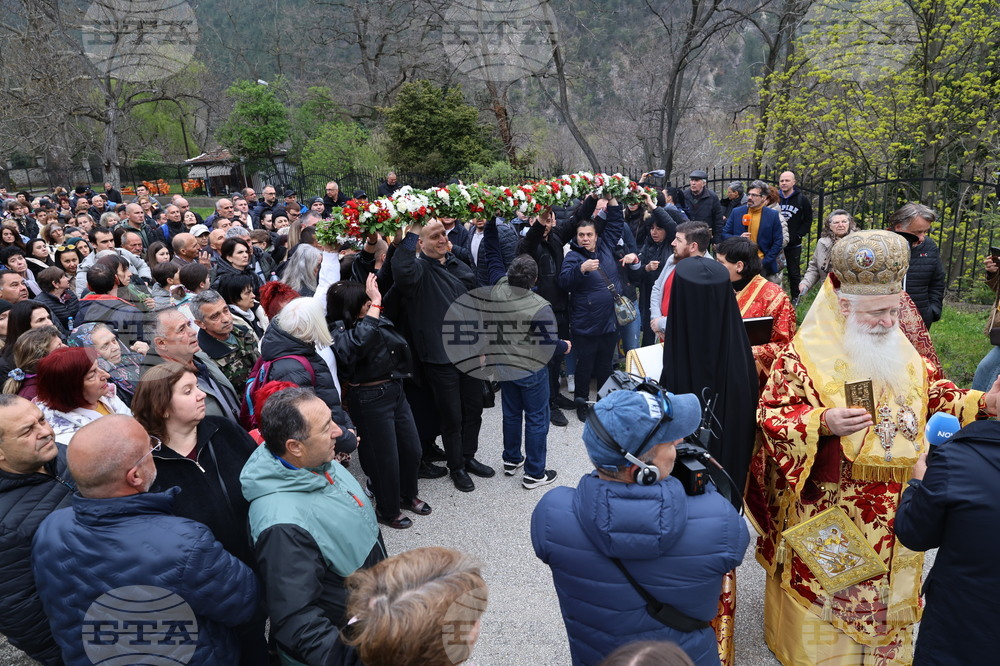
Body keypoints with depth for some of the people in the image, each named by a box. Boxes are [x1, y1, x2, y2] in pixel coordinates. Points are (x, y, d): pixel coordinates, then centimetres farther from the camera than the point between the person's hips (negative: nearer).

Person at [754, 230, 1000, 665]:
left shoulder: (904, 355, 4)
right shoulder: (804, 355, -14)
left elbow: (934, 397, 17)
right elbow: (771, 413, -13)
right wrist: (822, 422, -28)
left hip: (893, 510, 5)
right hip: (826, 509, -5)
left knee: (885, 589, 20)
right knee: (821, 588, 10)